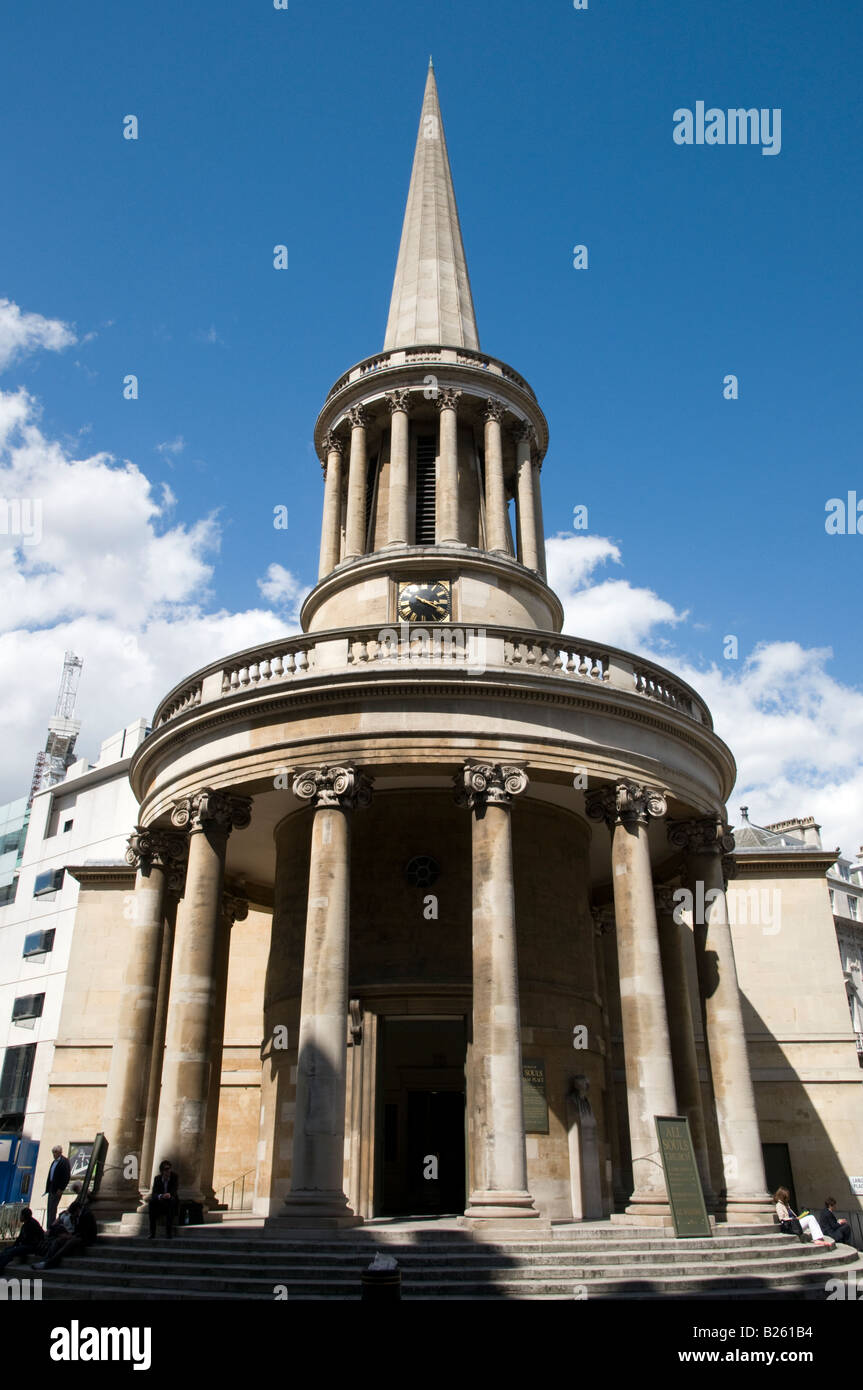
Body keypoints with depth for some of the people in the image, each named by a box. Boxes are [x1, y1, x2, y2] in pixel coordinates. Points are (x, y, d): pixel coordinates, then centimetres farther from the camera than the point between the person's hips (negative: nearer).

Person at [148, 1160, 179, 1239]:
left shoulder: (174, 1176, -7)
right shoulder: (157, 1178, -3)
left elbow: (174, 1191, -15)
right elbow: (154, 1193, -12)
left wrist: (170, 1195, -40)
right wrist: (161, 1196, -35)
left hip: (171, 1201, -2)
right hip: (160, 1201, 2)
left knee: (172, 1201, -35)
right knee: (152, 1202, -29)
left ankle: (168, 1231, -32)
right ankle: (152, 1232, -27)